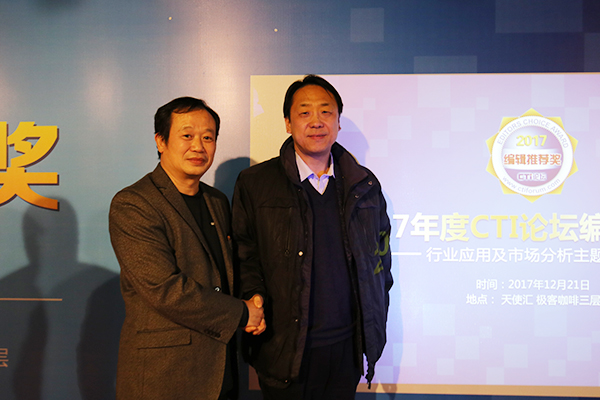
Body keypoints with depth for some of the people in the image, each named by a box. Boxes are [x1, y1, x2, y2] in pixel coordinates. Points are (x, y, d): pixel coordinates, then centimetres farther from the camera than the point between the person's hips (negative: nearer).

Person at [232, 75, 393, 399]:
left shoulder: (365, 185, 5)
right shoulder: (254, 183, -3)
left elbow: (379, 256, 11)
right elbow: (244, 257, -1)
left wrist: (375, 329, 9)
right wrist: (256, 307, -13)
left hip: (348, 347, 3)